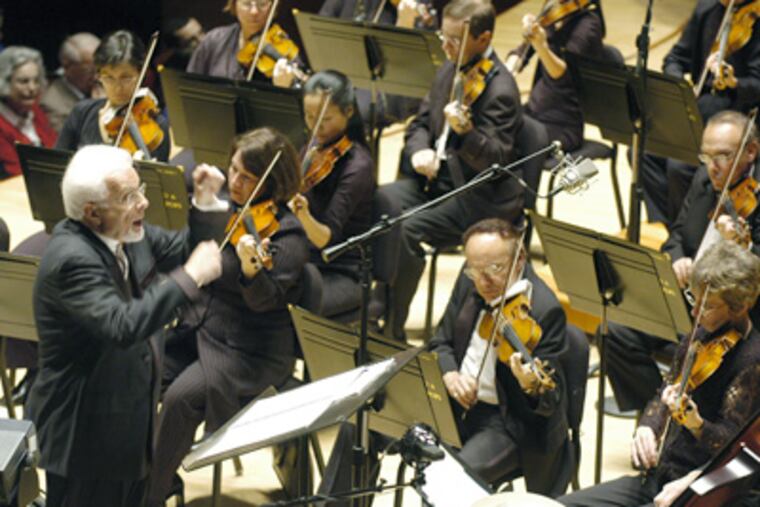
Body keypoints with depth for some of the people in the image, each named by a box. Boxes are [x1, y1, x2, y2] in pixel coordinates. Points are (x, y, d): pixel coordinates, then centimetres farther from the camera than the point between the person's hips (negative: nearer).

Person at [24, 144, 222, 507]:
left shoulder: (125, 233, -2)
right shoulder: (72, 259, -29)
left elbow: (183, 249, 11)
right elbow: (123, 326, -41)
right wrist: (191, 277, -37)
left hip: (129, 421, 9)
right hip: (85, 435, -9)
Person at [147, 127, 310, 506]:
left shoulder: (286, 235, -15)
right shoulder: (229, 210, 6)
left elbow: (265, 300, -24)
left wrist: (251, 269, -45)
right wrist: (203, 198, 3)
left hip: (251, 351, -7)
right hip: (199, 328, 7)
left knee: (182, 396, -26)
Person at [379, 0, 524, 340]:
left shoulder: (500, 90, -18)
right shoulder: (451, 69, 8)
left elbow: (496, 159, -26)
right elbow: (421, 123, 18)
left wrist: (467, 131, -46)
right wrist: (421, 150, -6)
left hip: (481, 199, -8)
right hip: (437, 178, 8)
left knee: (406, 231, -28)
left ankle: (390, 330, -15)